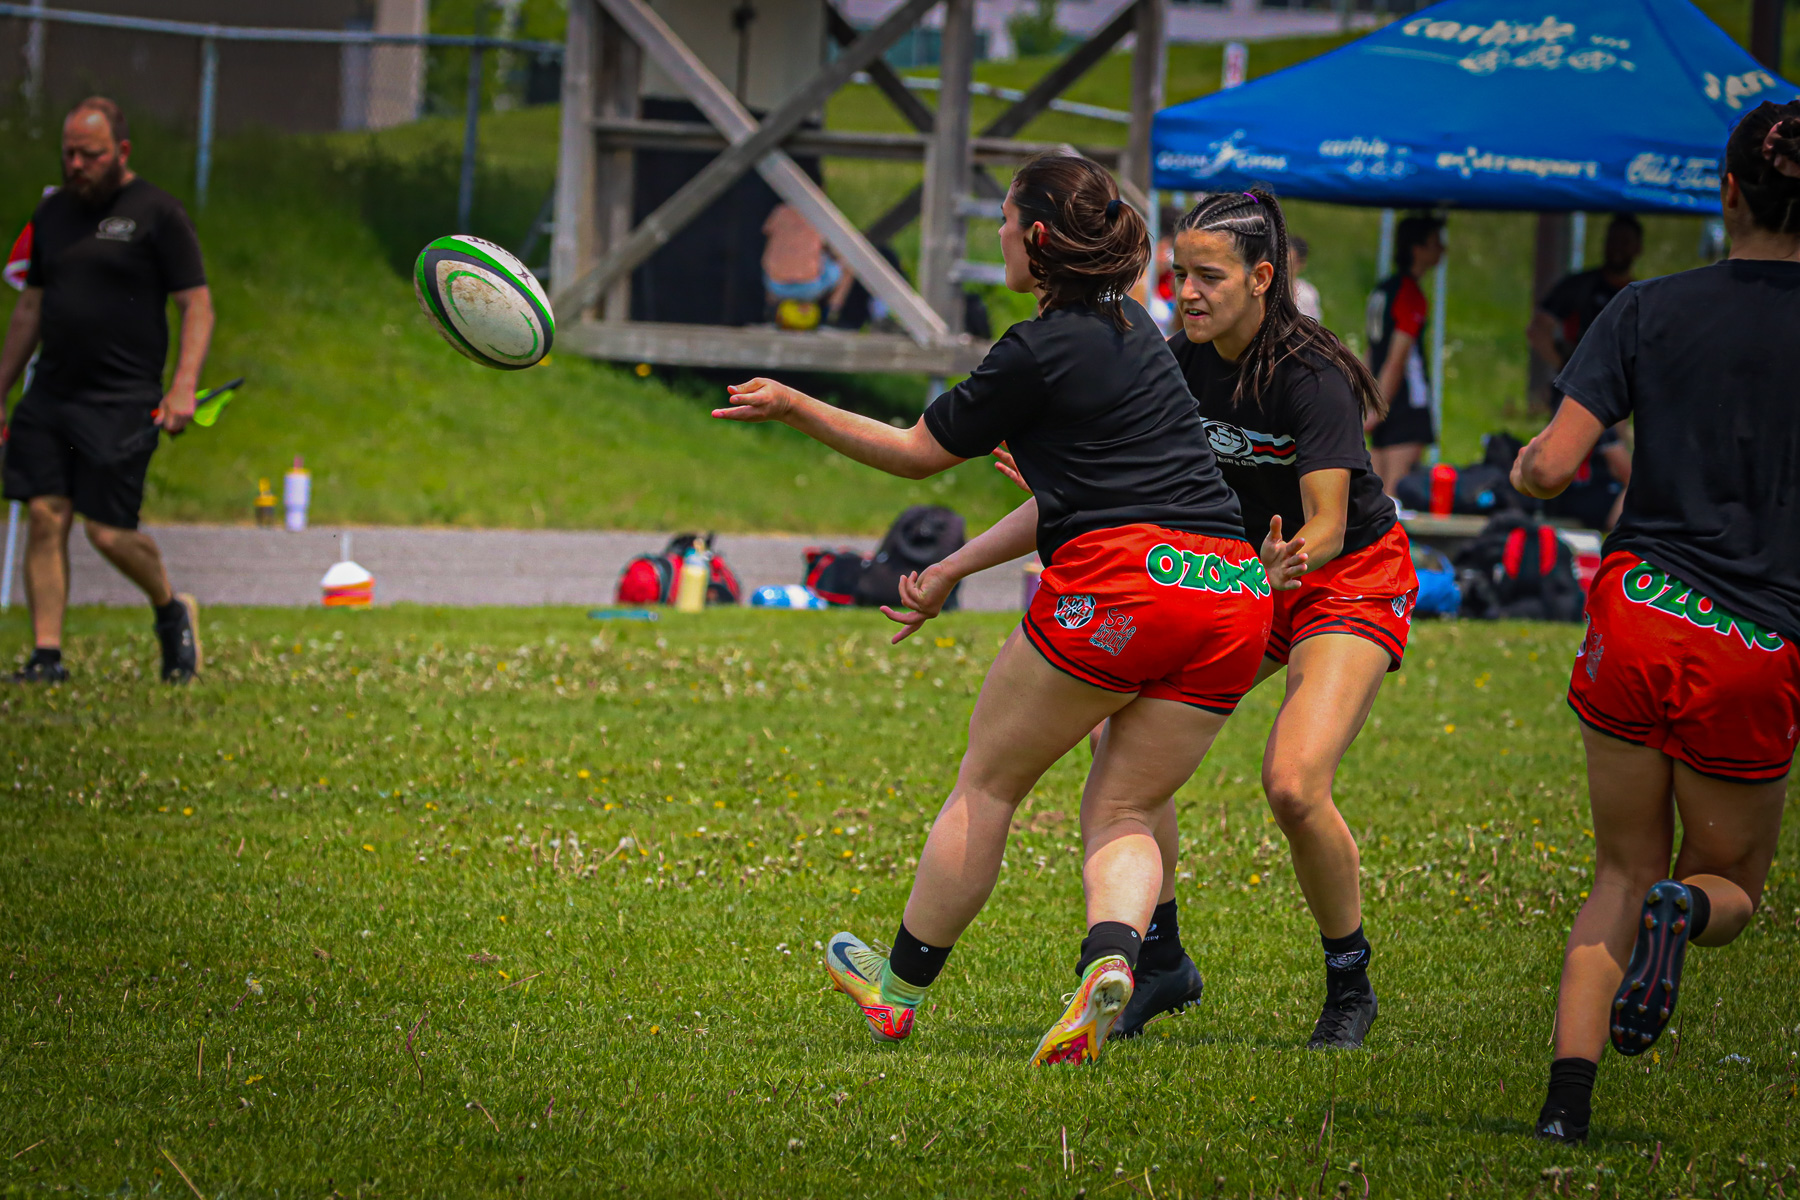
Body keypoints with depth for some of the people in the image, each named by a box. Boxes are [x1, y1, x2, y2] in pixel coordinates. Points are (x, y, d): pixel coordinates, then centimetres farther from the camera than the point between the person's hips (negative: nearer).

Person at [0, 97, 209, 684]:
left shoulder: (157, 214, -3)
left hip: (122, 400, -5)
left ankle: (170, 610, 20)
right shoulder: (52, 213, 14)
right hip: (50, 392, 5)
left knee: (109, 531, -9)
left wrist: (183, 386, -16)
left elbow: (197, 306, -4)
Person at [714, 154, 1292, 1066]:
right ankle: (1110, 957, -20)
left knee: (988, 783, 10)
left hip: (1122, 582, -7)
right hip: (1235, 592, 7)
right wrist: (954, 570, 31)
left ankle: (899, 989, 21)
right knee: (1123, 817, 10)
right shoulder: (1132, 329, 22)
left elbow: (919, 453, 10)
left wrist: (792, 407, 20)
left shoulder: (1040, 351, -3)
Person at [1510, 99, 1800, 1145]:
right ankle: (1685, 909, -18)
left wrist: (1521, 469, 17)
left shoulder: (1650, 311, 0)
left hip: (1637, 618, 1)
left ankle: (1570, 1091, -4)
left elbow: (1552, 467, -5)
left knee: (1624, 874, 17)